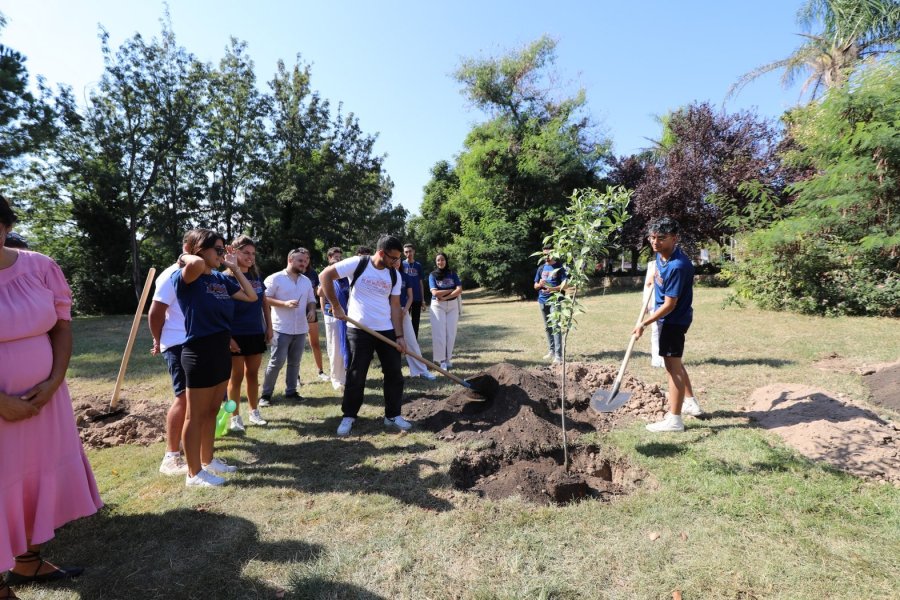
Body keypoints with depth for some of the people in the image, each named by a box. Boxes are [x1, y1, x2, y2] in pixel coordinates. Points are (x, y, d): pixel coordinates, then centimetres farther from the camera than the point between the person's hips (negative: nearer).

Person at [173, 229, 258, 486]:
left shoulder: (221, 279, 9)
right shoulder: (186, 278, -14)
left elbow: (251, 296, 13)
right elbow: (196, 263, -38)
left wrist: (234, 267, 11)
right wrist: (184, 257, -14)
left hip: (221, 350, 8)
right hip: (200, 352, -8)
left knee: (212, 411, 19)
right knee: (196, 415, 5)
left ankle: (208, 460, 34)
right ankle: (194, 473, 19)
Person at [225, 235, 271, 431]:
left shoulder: (256, 276, 7)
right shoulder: (227, 278, -9)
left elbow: (264, 303, 14)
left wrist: (269, 327, 9)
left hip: (256, 334, 5)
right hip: (236, 335, -5)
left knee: (252, 374, 14)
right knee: (236, 376, 4)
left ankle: (254, 412, 25)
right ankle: (235, 417, 16)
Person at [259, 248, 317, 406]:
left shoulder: (306, 281, 13)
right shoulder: (275, 278, -5)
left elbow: (311, 300, 18)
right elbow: (265, 299, -10)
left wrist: (312, 311, -3)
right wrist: (285, 303, -21)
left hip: (301, 329, 6)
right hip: (281, 329, -6)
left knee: (295, 362, 11)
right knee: (277, 362, -3)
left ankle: (291, 391, 22)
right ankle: (266, 393, 9)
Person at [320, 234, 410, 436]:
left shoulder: (394, 275, 3)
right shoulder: (357, 263, -11)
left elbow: (395, 306, 5)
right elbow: (326, 275, -9)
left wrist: (399, 335, -1)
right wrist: (336, 306, -11)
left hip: (387, 330, 4)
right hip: (359, 330, -4)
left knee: (394, 373, 6)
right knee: (356, 375, 4)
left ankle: (392, 415, 22)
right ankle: (348, 416, 21)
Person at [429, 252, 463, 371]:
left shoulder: (452, 274, 3)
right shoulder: (433, 275, -2)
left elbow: (459, 290, -8)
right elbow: (435, 292, -14)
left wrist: (445, 297, -16)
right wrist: (452, 290, -10)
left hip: (452, 305, 2)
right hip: (437, 306, -2)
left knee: (451, 333, 3)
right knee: (439, 333, -5)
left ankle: (448, 358, 13)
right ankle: (442, 359, 1)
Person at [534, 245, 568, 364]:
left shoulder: (559, 268, -3)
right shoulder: (541, 268, 13)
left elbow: (565, 285, -9)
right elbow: (535, 286, 14)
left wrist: (552, 289, -24)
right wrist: (540, 284, -9)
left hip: (555, 300, -6)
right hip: (542, 301, 6)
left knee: (556, 327, -11)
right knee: (547, 327, 12)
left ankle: (558, 355, -12)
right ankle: (552, 351, 24)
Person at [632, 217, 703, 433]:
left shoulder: (677, 266, -29)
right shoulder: (660, 255, -3)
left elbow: (669, 305, -26)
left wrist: (644, 323, -21)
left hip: (674, 320, -10)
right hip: (669, 318, 10)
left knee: (672, 366, -3)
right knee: (674, 363, 22)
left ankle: (674, 419, 7)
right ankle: (690, 402, 39)